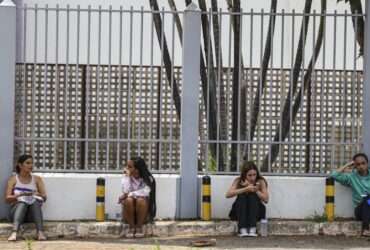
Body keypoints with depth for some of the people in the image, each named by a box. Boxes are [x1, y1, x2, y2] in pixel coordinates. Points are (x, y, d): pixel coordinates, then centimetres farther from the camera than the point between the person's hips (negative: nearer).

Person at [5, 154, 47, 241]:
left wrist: (37, 194, -18)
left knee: (36, 199, -30)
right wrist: (20, 194, -22)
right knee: (22, 201, -34)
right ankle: (14, 232, -59)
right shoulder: (13, 179, 6)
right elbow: (7, 199, -4)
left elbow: (44, 197, 5)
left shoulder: (37, 179, 12)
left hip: (32, 212, 2)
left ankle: (40, 232, -51)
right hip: (17, 209, -1)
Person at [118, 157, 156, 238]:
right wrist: (127, 176, -18)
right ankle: (131, 227, -18)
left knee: (140, 200, -33)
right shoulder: (127, 177, -2)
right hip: (129, 215, 1)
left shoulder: (148, 179, -6)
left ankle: (139, 227, -19)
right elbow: (125, 191, -19)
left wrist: (129, 194, -23)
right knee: (128, 200, -30)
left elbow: (145, 192, -24)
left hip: (144, 213, -1)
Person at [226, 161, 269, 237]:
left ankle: (252, 229, -37)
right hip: (240, 211, 0)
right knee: (242, 196, -27)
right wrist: (245, 189, -32)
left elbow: (266, 199, -14)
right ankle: (242, 229, -37)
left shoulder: (261, 181, -9)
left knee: (253, 196, -27)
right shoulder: (238, 181, -8)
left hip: (256, 211, 0)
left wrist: (256, 190, -27)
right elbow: (228, 194, -23)